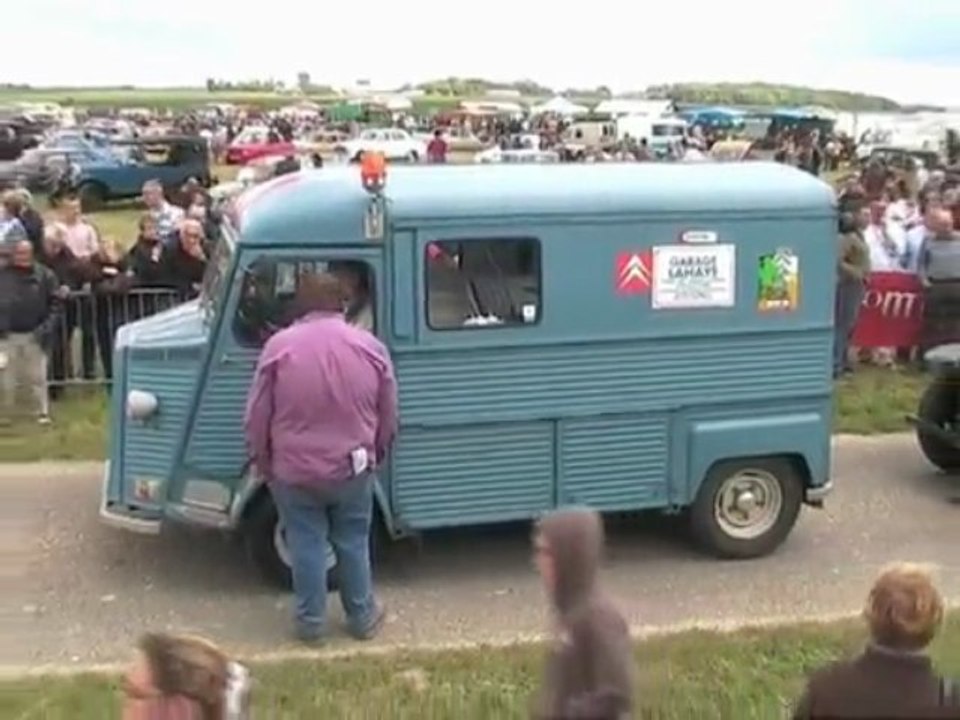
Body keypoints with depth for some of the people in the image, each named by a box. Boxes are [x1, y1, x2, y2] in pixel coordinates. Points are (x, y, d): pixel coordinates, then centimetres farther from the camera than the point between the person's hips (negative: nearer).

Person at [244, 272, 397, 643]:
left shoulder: (279, 346, -10)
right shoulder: (371, 347, -4)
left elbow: (257, 417, -5)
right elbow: (389, 417, 4)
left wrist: (263, 463, 10)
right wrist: (374, 456, 20)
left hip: (295, 470, -1)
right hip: (353, 468, 2)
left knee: (306, 545, 12)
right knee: (353, 543, 16)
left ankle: (310, 622, 22)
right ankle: (363, 617, 27)